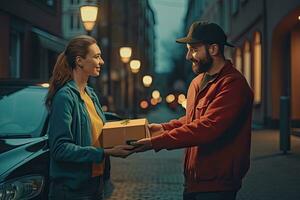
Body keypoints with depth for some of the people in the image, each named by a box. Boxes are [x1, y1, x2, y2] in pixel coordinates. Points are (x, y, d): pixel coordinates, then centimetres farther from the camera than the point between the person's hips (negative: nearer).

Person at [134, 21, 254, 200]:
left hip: (216, 185, -8)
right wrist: (164, 128, 7)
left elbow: (207, 128, -26)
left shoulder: (233, 84, -18)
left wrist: (156, 142, -25)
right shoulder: (198, 82, 12)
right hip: (193, 181, 8)